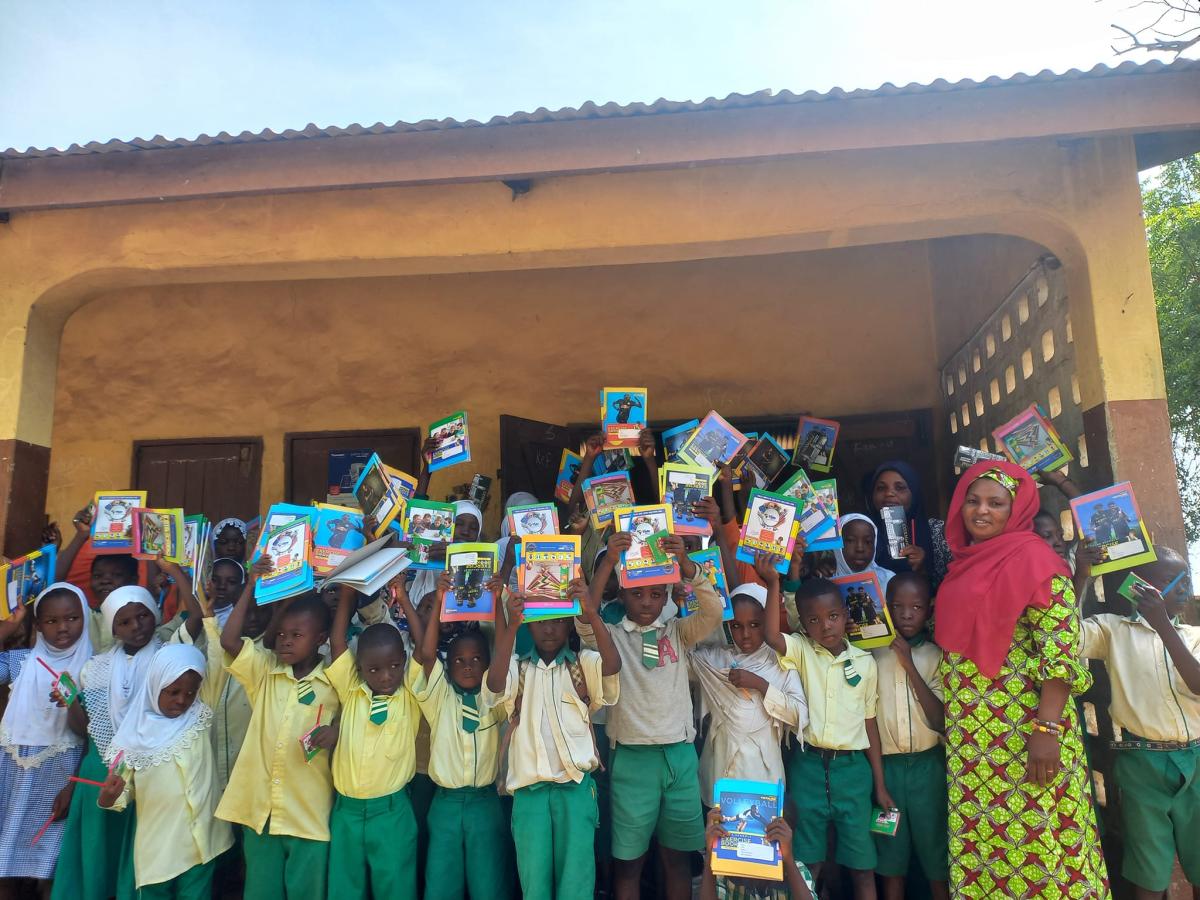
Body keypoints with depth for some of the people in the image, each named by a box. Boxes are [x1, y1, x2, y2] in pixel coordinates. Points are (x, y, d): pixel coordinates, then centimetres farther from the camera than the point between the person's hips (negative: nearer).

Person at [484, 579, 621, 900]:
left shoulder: (583, 663, 6)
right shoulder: (517, 668, 7)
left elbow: (613, 665, -16)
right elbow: (495, 683, -15)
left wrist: (592, 614, -28)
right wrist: (511, 624, -24)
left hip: (576, 786, 0)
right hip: (529, 789, 1)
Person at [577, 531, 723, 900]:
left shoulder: (678, 632, 6)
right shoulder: (610, 636, 0)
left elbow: (714, 610, -10)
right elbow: (585, 619, -19)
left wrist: (684, 563, -25)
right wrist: (609, 561, -29)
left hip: (680, 754, 2)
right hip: (632, 757, -2)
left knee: (677, 855, 13)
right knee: (629, 858, 8)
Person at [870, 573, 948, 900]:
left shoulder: (937, 655, 0)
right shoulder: (872, 652, -1)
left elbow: (941, 721, -11)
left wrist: (910, 666, -16)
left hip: (927, 765, 0)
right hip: (885, 765, 0)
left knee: (935, 852, 9)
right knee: (890, 854, 11)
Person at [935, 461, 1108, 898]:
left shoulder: (1033, 558, -9)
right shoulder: (964, 563, 13)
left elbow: (1063, 647, -16)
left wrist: (1047, 729, -21)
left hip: (1024, 729, -7)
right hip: (970, 738, 7)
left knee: (1035, 839, 1)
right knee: (980, 844, 13)